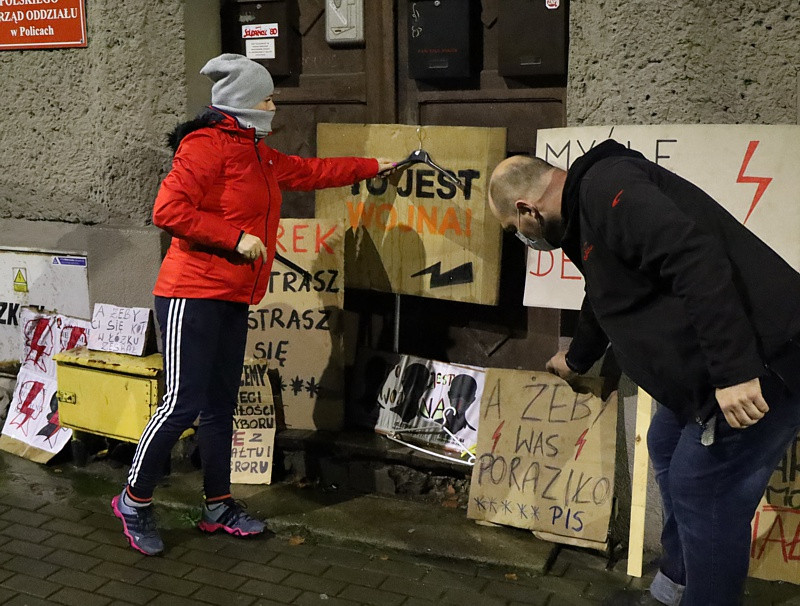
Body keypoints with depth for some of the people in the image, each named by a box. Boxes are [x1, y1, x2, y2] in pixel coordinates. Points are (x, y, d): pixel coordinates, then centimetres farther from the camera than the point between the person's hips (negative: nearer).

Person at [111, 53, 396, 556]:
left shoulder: (257, 152, 17)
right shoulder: (207, 145, -12)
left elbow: (309, 171, 28)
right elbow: (169, 210, -20)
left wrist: (372, 166, 33)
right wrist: (236, 238, -19)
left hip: (233, 298, 9)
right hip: (194, 293, -9)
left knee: (221, 403, 13)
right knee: (184, 403, -8)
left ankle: (218, 506, 22)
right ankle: (135, 500, 11)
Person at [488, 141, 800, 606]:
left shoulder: (605, 187, -16)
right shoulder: (588, 210, 18)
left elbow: (695, 258, -29)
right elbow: (606, 301, 36)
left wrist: (734, 370, -32)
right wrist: (576, 360, 53)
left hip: (762, 363, -11)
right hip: (726, 370, 11)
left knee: (703, 497, -2)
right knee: (668, 447, 22)